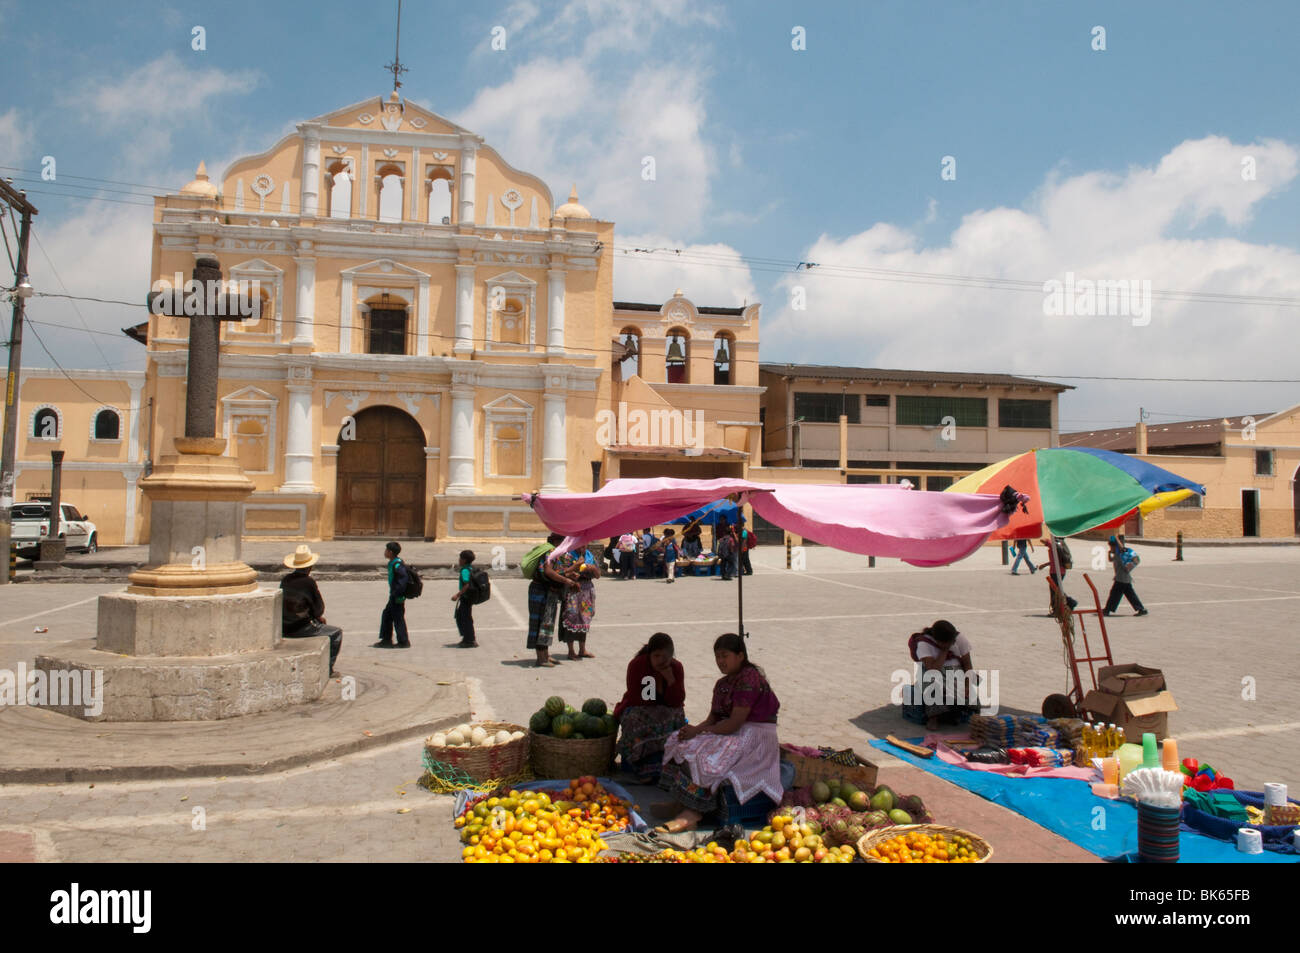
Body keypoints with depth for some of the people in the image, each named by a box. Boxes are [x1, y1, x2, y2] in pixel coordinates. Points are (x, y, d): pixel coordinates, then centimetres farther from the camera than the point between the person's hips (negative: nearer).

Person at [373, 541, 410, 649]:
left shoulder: (397, 564, -19)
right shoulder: (392, 563, 12)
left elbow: (404, 577, -28)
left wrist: (397, 592, -26)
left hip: (398, 596, -10)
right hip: (394, 596, 10)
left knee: (398, 617, -2)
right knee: (386, 615, 16)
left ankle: (403, 642, 6)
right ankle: (386, 640, 23)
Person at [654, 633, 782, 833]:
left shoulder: (749, 679, -16)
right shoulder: (723, 683, 14)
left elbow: (735, 722, -22)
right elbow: (713, 718, 11)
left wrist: (699, 730, -17)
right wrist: (695, 729, -11)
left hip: (753, 737, -10)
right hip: (733, 733, 10)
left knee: (706, 757, -31)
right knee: (679, 742, -2)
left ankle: (692, 813, -28)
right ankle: (680, 802, -10)